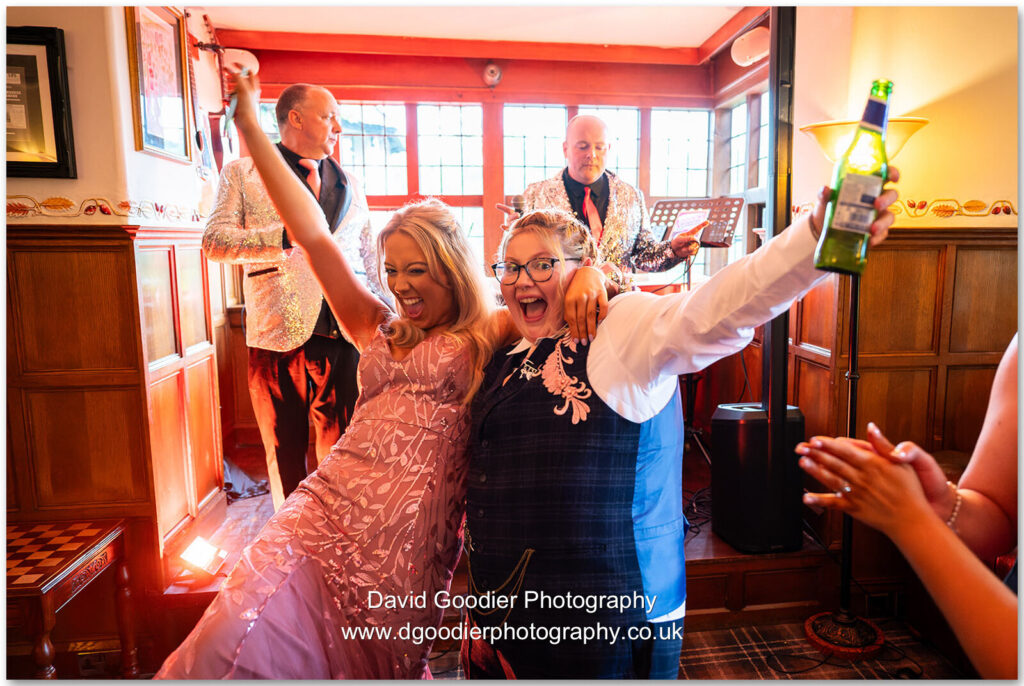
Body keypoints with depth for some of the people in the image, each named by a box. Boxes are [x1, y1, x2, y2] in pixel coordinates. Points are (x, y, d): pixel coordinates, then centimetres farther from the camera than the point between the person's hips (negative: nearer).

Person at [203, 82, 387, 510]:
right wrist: (293, 233, -12)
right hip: (277, 338, -2)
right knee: (285, 454, 10)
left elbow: (371, 263, 20)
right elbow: (214, 242, -6)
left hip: (344, 335, 2)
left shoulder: (350, 186, 19)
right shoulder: (242, 174, 9)